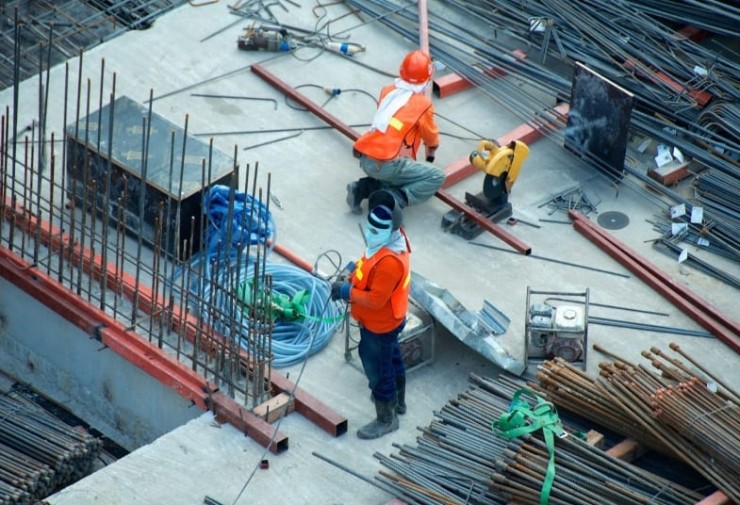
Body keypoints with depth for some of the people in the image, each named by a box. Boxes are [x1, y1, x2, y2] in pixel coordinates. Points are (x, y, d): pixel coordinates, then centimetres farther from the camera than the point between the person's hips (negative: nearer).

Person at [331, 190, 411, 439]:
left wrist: (348, 292, -24)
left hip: (379, 325, -10)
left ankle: (386, 420, 29)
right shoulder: (391, 239, -9)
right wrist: (354, 271, -3)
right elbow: (370, 268, 10)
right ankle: (397, 401, 52)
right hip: (389, 320, 10)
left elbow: (375, 300, -33)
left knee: (377, 370, 10)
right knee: (392, 359, 29)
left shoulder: (389, 262, -39)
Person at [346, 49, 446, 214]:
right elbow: (432, 141, 14)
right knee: (437, 177, 0)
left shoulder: (387, 90, 13)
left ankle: (364, 188, 9)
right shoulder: (423, 103, -2)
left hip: (365, 159, 7)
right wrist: (430, 156, 38)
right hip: (386, 164, -7)